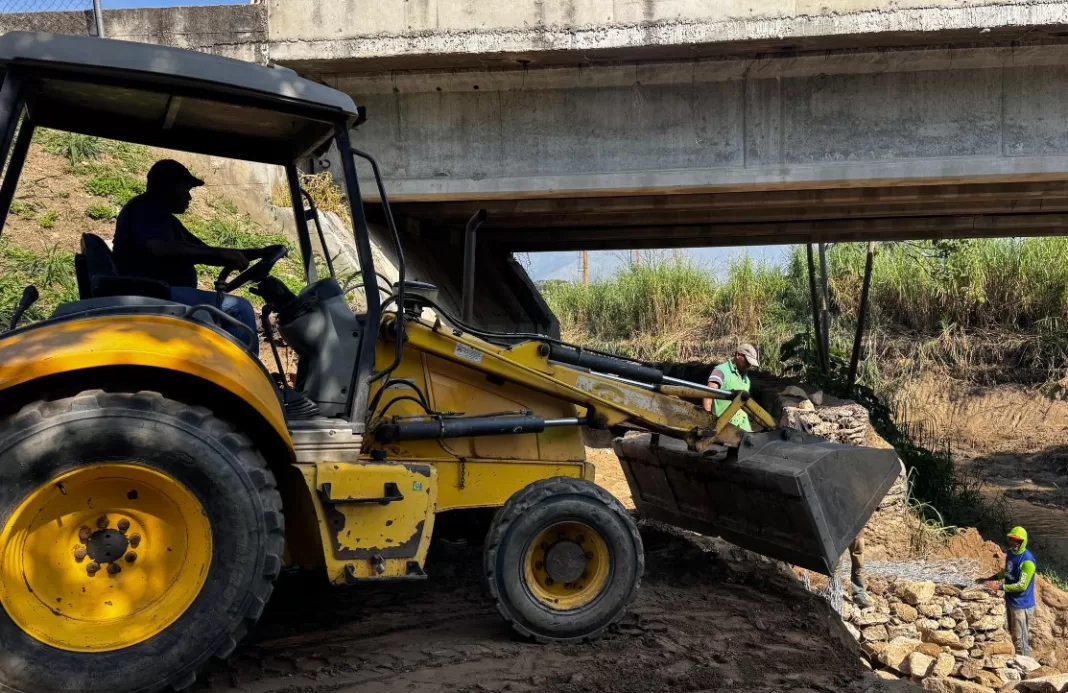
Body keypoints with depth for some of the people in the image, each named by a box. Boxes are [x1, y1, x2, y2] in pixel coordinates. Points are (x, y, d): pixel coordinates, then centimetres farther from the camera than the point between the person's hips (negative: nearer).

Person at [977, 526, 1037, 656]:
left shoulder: (1027, 561, -24)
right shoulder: (1010, 553, 3)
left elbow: (1022, 586, -24)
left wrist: (999, 587, -24)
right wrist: (990, 579, 13)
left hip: (1021, 605, -8)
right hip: (1010, 601, 8)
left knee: (1019, 640, 1)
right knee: (1012, 636, 20)